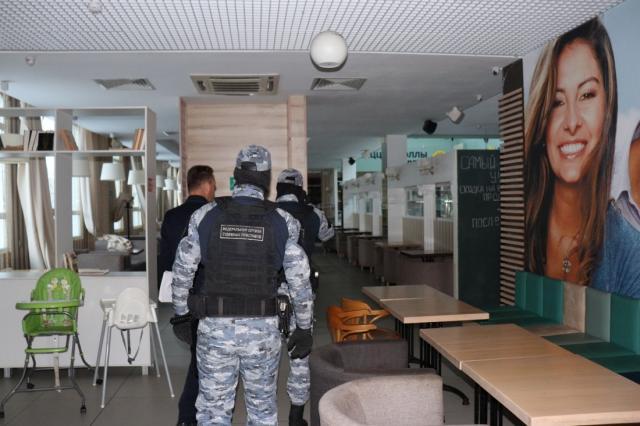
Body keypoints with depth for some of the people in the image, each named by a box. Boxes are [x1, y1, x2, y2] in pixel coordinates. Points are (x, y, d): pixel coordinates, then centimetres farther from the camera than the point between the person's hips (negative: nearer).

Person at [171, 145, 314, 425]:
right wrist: (304, 328, 9)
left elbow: (182, 273, 2)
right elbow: (300, 282, -2)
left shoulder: (205, 216, -4)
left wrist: (181, 313, 16)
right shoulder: (282, 222, -5)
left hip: (215, 328, 0)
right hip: (262, 330, 0)